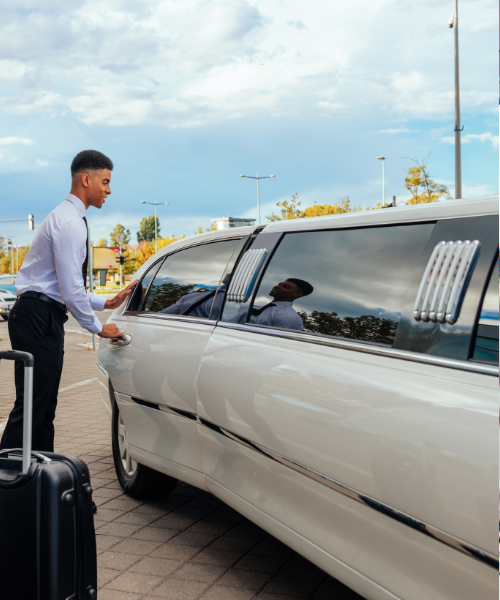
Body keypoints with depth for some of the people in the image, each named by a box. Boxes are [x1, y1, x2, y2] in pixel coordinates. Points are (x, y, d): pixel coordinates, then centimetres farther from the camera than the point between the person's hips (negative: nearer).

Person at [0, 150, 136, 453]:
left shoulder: (68, 218, 20)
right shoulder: (69, 222, -14)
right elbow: (71, 291, -18)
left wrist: (107, 302, 18)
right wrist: (98, 327, -5)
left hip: (45, 318, 11)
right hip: (38, 318, -11)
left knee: (45, 406, 12)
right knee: (31, 405, -10)